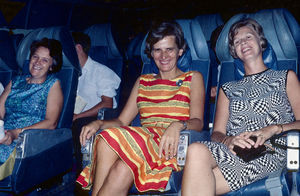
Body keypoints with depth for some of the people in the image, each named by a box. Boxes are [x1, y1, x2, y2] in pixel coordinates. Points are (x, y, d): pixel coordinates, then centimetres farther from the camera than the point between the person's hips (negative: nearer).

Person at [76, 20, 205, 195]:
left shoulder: (193, 78, 15)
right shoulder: (143, 82, 26)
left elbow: (198, 122, 0)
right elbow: (122, 121, 18)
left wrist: (178, 125, -23)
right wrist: (99, 124, -4)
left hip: (169, 146, -3)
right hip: (142, 139, 3)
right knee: (105, 140, -32)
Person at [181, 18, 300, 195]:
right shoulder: (228, 89, 28)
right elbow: (217, 134, 16)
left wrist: (274, 129, -11)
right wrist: (228, 140, -9)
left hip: (270, 151, -3)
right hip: (233, 150, 3)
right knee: (197, 150, -36)